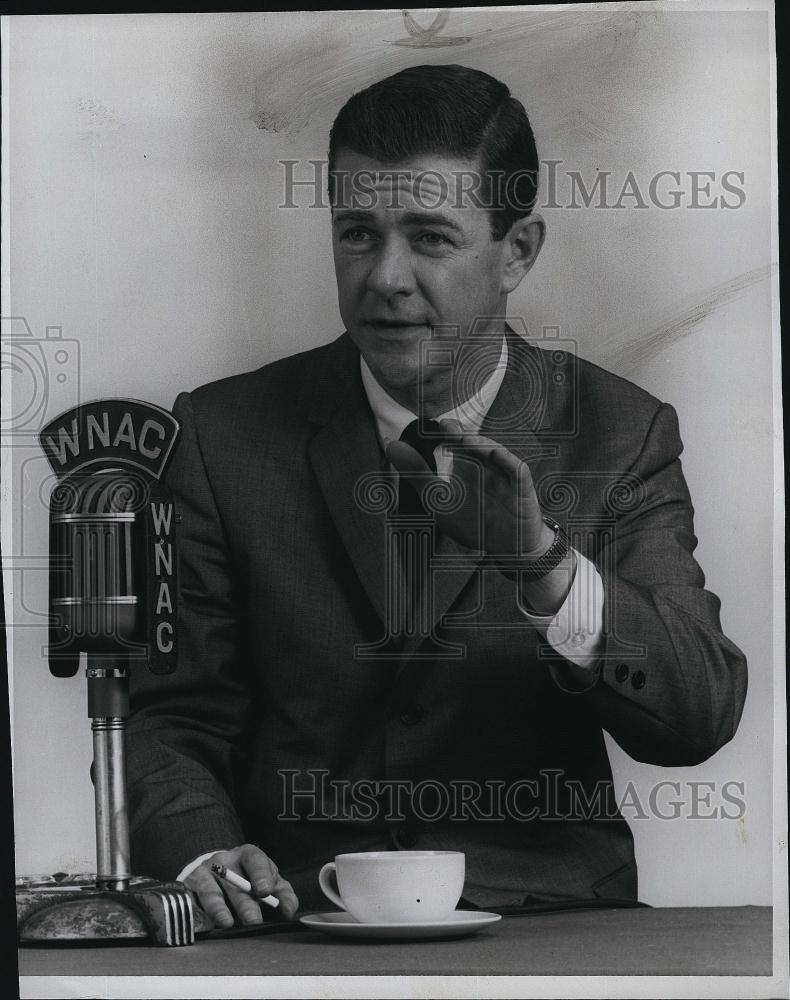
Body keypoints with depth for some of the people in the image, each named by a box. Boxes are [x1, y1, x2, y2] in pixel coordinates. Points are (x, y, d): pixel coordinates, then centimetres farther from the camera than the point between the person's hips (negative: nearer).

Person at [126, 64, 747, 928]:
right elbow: (170, 717, 3)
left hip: (545, 922, 0)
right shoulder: (225, 434, 3)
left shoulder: (618, 435, 3)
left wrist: (544, 564, -23)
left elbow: (702, 717, -6)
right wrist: (200, 848, -19)